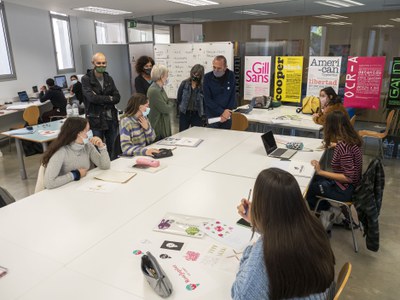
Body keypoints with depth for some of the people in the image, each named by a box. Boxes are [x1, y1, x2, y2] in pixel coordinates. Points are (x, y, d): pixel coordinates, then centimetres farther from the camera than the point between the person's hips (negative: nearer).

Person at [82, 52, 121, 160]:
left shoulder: (109, 79, 11)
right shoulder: (86, 79, -3)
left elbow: (117, 98, 2)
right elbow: (91, 97, -16)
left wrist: (100, 99, -11)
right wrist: (109, 98, -6)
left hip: (111, 118, 4)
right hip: (96, 119, -4)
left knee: (112, 149, 13)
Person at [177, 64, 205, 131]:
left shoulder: (202, 86, -3)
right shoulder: (184, 83, 1)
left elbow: (204, 102, -1)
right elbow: (179, 98, 8)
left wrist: (204, 116, -5)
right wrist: (179, 109, 6)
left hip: (197, 115, -1)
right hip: (184, 113, 1)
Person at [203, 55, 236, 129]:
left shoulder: (231, 76, -1)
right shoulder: (207, 77, -7)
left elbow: (232, 96, 2)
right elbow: (207, 100, -9)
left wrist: (228, 112, -10)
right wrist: (222, 112, -15)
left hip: (227, 116, 2)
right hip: (212, 116, -2)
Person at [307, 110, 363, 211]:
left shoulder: (343, 146, -29)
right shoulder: (351, 139, -3)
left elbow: (348, 177, -28)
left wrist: (321, 172, -25)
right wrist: (334, 145, 35)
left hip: (345, 190, -8)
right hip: (352, 185, 8)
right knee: (312, 178, 17)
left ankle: (322, 209, 26)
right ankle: (324, 207, 29)